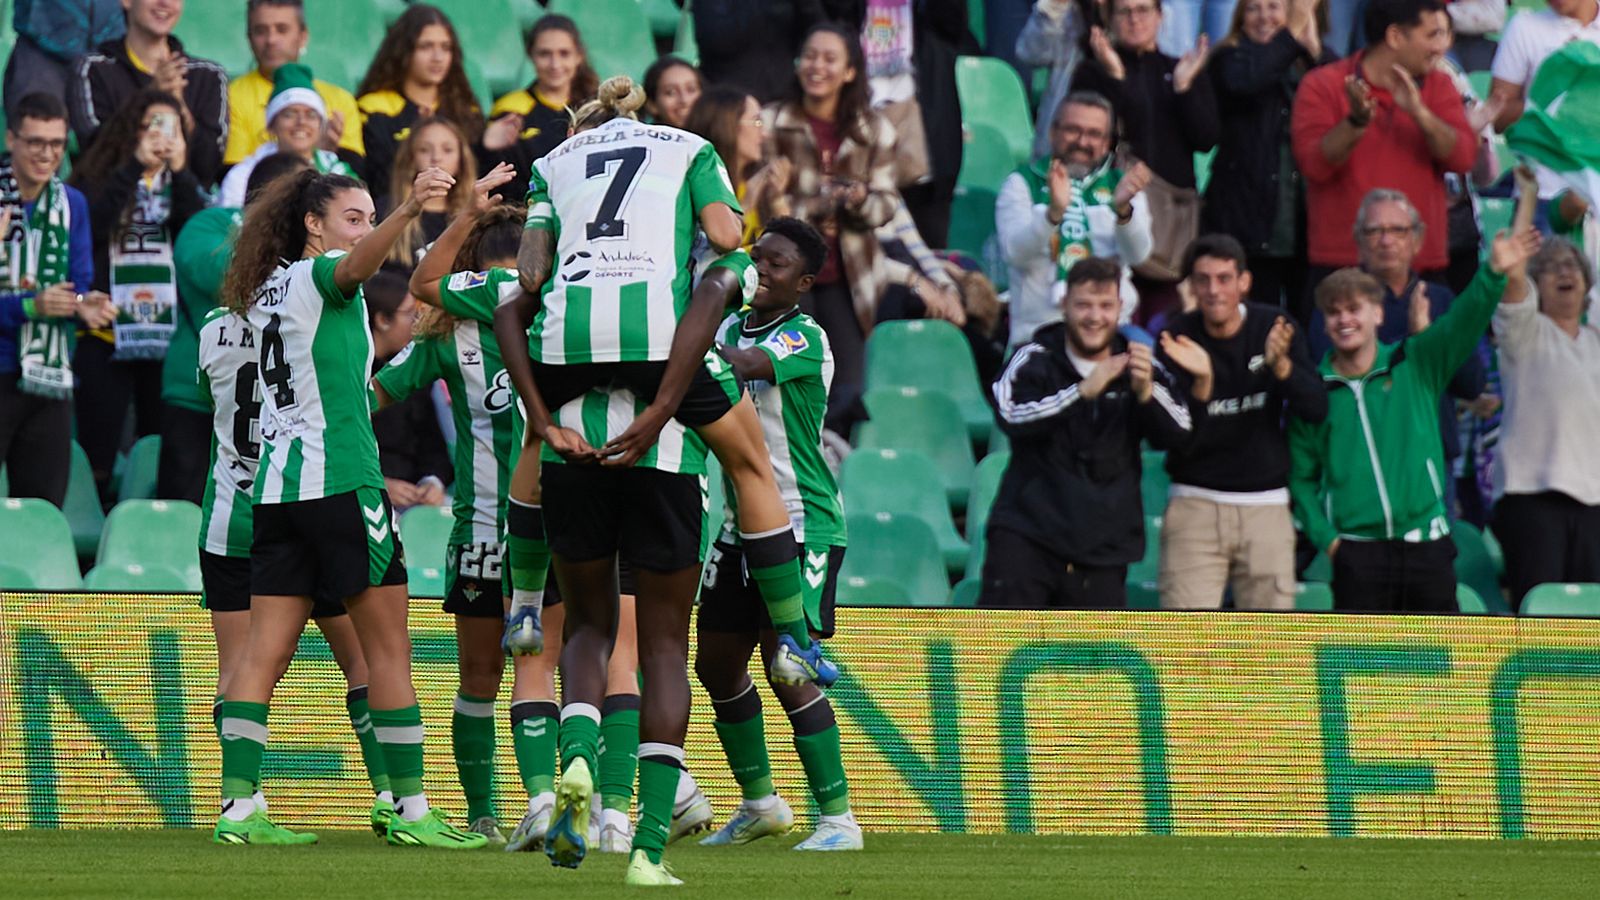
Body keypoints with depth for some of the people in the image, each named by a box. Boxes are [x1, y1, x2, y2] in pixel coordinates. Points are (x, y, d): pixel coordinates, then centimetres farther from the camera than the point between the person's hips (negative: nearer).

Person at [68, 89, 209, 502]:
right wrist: (135, 166, -14)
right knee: (97, 453, -5)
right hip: (106, 335, -3)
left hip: (168, 334, 3)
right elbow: (93, 225, -16)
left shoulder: (182, 185, 13)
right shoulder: (99, 178, 4)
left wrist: (179, 172, -9)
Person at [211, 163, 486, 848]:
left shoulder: (268, 291, 16)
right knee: (389, 646, -3)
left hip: (278, 484, 8)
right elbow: (358, 263, -29)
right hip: (340, 480, -8)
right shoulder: (319, 277, -6)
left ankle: (239, 808, -2)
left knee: (266, 653, 4)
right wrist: (408, 212, -45)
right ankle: (411, 810, -4)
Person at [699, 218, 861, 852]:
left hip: (802, 522, -8)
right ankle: (760, 802, 29)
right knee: (716, 663, 12)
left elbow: (745, 365, -31)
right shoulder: (733, 326, 10)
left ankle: (838, 818, -8)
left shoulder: (805, 338, -13)